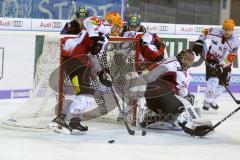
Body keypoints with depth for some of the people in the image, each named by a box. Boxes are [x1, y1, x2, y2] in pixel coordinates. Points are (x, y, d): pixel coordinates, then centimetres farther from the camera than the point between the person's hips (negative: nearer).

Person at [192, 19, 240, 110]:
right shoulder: (215, 31, -16)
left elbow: (230, 58, -21)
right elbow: (205, 32, 5)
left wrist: (221, 67, -31)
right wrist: (199, 43, -4)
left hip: (224, 64, 3)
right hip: (211, 59, -3)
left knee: (223, 84, 6)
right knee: (213, 80, -20)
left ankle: (212, 100, 28)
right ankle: (207, 102, -14)